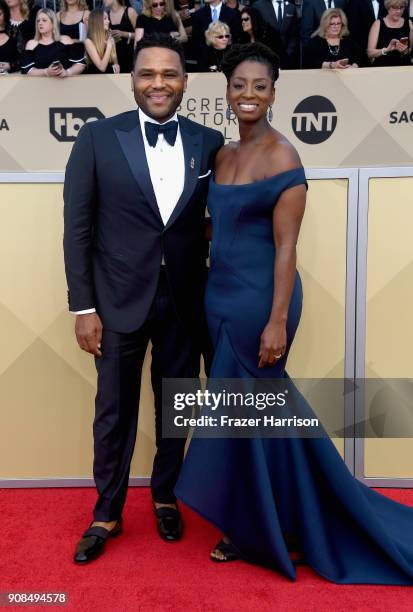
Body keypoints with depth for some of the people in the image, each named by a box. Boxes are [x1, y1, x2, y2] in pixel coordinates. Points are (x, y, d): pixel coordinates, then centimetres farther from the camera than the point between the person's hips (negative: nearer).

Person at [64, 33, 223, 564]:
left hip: (185, 302, 2)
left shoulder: (210, 143, 1)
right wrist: (83, 307, -7)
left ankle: (165, 496, 39)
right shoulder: (98, 138, -4)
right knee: (114, 413, 11)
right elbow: (77, 229, -4)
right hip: (119, 302, -1)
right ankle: (107, 513, 33)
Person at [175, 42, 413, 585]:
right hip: (220, 295, 7)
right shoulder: (223, 155, 12)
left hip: (259, 297, -7)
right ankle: (256, 523, 34)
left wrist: (278, 321, -19)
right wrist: (214, 299, 12)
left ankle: (258, 531, 26)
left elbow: (286, 245, -15)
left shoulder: (282, 155, -10)